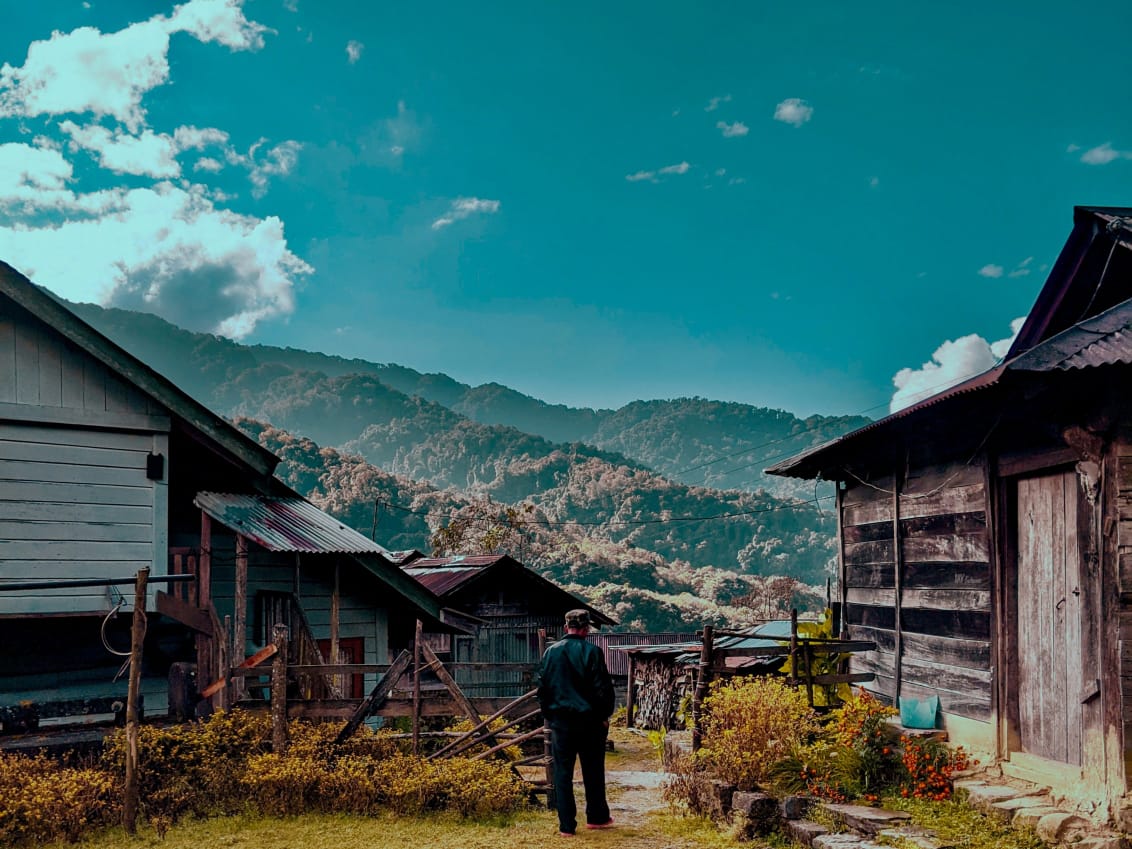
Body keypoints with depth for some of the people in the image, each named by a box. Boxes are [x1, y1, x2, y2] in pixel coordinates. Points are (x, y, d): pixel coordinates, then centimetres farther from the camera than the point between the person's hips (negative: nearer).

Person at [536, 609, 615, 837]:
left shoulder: (551, 651, 1)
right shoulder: (592, 652, -9)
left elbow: (542, 687, 6)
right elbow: (603, 687, -9)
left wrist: (548, 715, 15)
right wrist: (605, 715, 3)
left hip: (560, 720, 2)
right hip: (589, 719, -2)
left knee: (563, 773, 5)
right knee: (593, 771, 14)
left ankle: (566, 825, 4)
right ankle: (597, 817, 24)